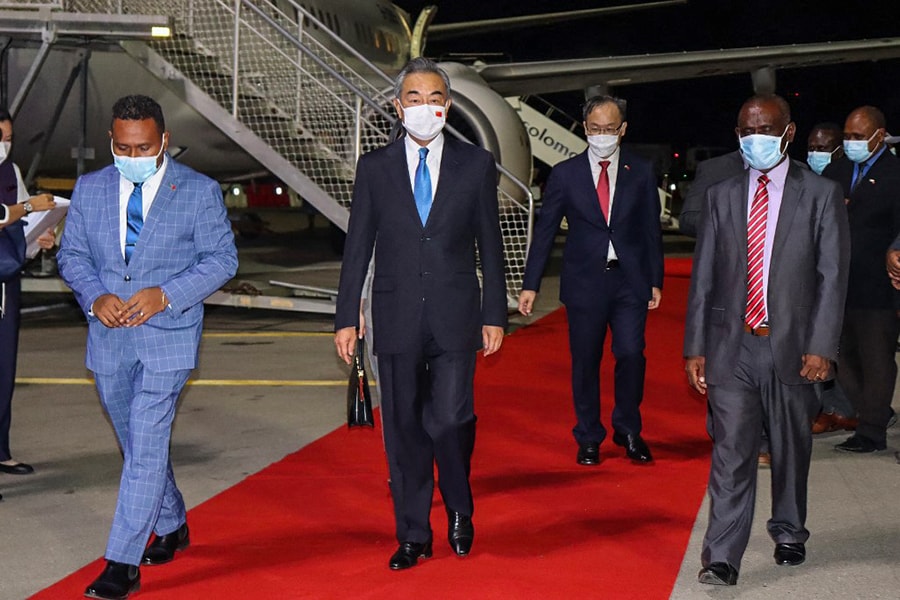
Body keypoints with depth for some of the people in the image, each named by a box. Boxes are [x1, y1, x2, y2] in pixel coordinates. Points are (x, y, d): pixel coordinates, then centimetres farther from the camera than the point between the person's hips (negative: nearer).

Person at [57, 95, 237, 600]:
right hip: (109, 336, 5)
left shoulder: (200, 191, -3)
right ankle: (172, 527, 38)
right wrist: (95, 296, -12)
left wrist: (165, 294, -18)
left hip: (168, 335, -4)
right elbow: (72, 254, 9)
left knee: (146, 447, -10)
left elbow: (221, 259, -5)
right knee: (140, 444, 16)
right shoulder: (90, 189, 7)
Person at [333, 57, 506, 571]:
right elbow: (358, 247, 6)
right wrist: (346, 317, 2)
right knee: (404, 429, 6)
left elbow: (490, 244, 6)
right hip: (397, 320, 1)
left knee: (451, 418, -9)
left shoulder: (476, 164, 4)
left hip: (455, 317, -1)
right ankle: (414, 536, 19)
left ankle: (460, 513, 19)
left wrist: (495, 314, 3)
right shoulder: (375, 167, 5)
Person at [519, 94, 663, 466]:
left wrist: (655, 281, 5)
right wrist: (530, 285, 0)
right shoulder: (565, 174, 3)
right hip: (584, 282, 0)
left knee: (631, 355, -8)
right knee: (585, 363, 5)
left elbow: (651, 230, 9)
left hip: (629, 282, 0)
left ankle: (628, 432, 12)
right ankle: (588, 439, 20)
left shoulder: (641, 173, 6)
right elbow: (544, 231, 3)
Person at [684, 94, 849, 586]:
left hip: (792, 346, 0)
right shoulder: (721, 196, 8)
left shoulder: (820, 194, 1)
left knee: (791, 449, 13)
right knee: (731, 451, -5)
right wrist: (695, 347, 3)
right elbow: (703, 276, 8)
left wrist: (821, 347, -11)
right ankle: (721, 558, -3)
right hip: (732, 345, 1)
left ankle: (788, 533, 35)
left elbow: (832, 276, -3)